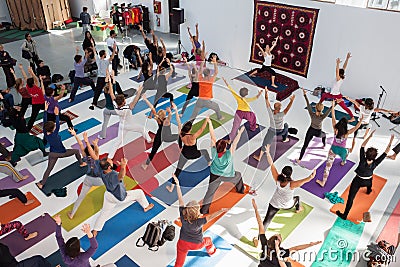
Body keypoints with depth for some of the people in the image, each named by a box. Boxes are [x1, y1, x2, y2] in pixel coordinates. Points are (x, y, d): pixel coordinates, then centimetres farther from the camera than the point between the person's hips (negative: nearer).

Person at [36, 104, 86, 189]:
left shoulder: (45, 133, -19)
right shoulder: (54, 135, -34)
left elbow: (44, 122, -16)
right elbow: (58, 126, -43)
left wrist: (45, 110, -17)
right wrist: (57, 115, -50)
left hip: (53, 154, 5)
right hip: (62, 153, -5)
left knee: (49, 169, 13)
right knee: (76, 151, 20)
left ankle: (41, 184, 12)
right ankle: (81, 163, 41)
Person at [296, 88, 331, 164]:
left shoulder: (312, 114, -27)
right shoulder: (323, 117, -30)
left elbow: (308, 104, -24)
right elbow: (330, 109, -26)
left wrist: (305, 95, -22)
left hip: (310, 130, 0)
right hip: (318, 133, 0)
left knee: (305, 145, 5)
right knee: (324, 135, 37)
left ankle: (299, 159, 6)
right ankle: (324, 145, 64)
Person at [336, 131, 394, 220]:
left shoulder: (362, 161, -33)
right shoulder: (375, 163, -30)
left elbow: (363, 145, -26)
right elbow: (386, 152, -23)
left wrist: (370, 136, -26)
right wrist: (391, 141, -19)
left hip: (357, 181, -3)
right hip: (367, 182, 3)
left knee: (351, 198, 2)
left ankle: (345, 215, 7)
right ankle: (369, 190, 73)